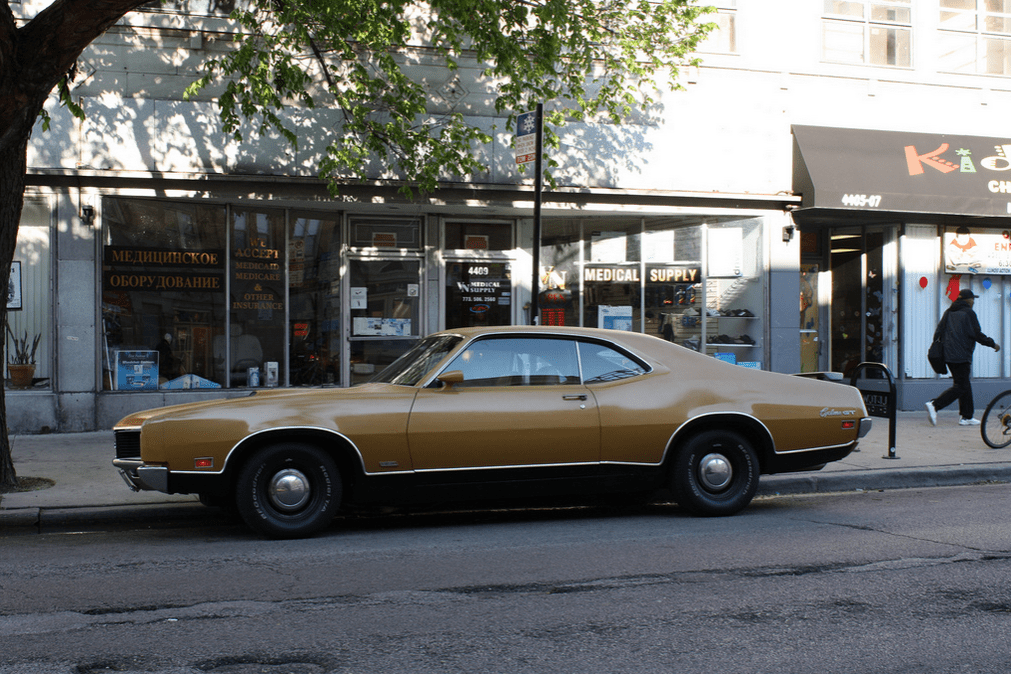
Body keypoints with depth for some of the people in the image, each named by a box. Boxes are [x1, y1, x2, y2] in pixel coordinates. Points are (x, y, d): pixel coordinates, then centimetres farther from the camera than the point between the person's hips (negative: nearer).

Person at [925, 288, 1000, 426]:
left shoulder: (948, 312, 14)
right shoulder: (968, 313, -7)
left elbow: (938, 331, 12)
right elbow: (977, 335, -8)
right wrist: (993, 344, 4)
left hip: (948, 355, 8)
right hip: (961, 356, -8)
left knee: (964, 384, 14)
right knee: (961, 387, -6)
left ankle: (967, 417, 14)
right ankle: (934, 405, -19)